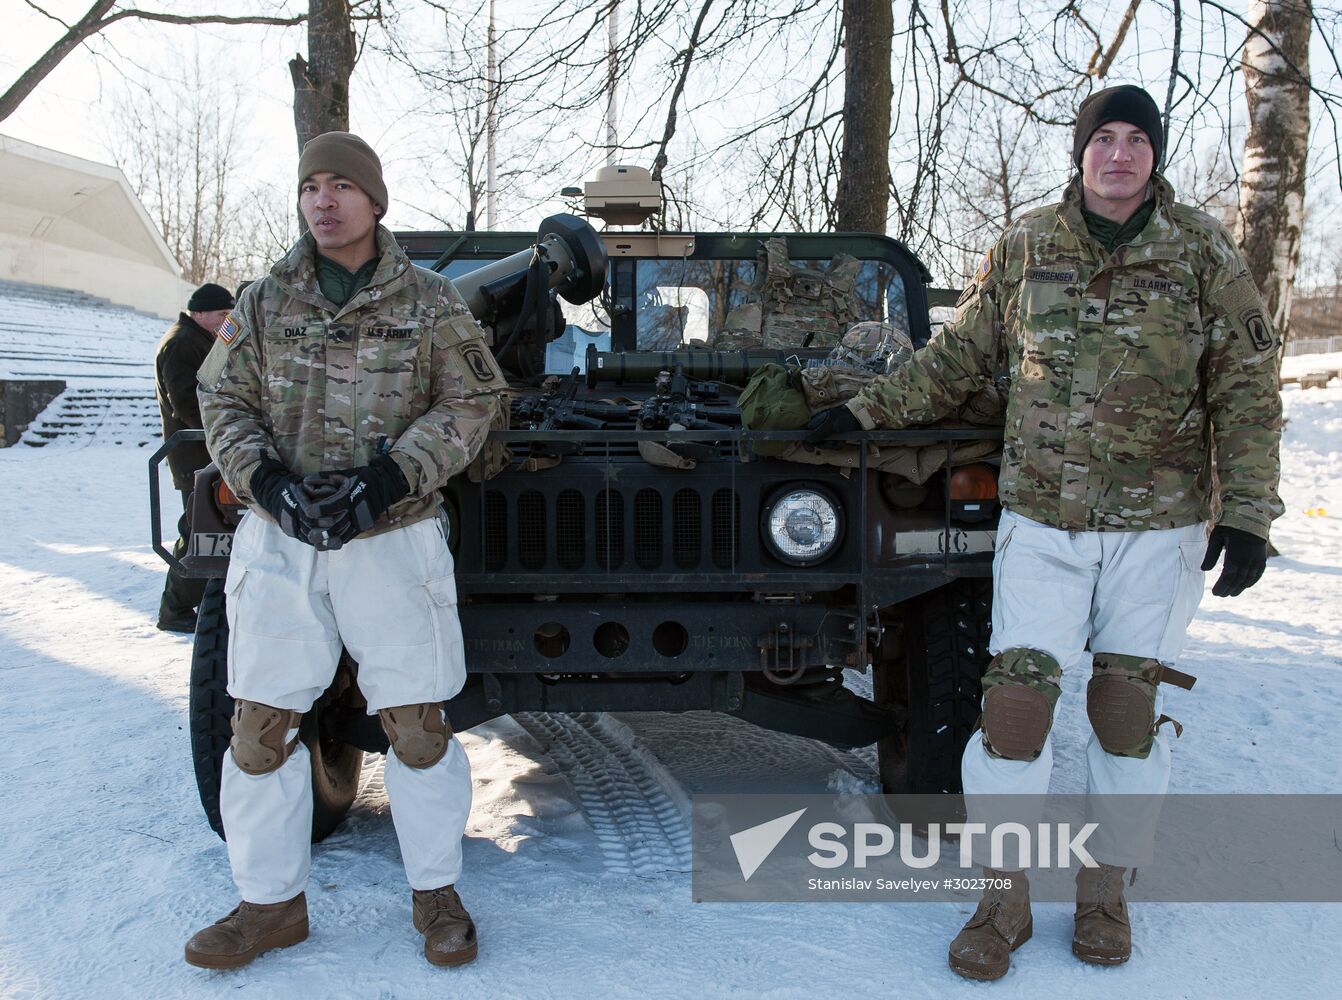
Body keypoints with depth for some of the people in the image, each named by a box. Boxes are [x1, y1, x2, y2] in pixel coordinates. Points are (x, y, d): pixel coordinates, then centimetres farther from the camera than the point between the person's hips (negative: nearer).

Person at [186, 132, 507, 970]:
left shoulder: (431, 303, 1)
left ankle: (437, 892, 21)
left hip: (393, 536, -2)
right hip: (279, 536, 3)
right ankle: (272, 901, 21)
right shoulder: (264, 303, 8)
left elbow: (471, 403, -2)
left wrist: (387, 477, -14)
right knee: (261, 723, 4)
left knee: (416, 722, 3)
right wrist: (269, 482, -10)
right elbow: (224, 402, 9)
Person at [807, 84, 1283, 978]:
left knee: (1127, 704, 6)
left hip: (1158, 520, 0)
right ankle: (1005, 901, 12)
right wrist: (864, 411, 9)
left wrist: (1246, 515, -7)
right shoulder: (1024, 248, 3)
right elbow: (957, 361, 13)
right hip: (1041, 515, 1)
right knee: (1017, 697, -4)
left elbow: (1248, 394, -1)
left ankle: (1106, 891, 26)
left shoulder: (1205, 252, -1)